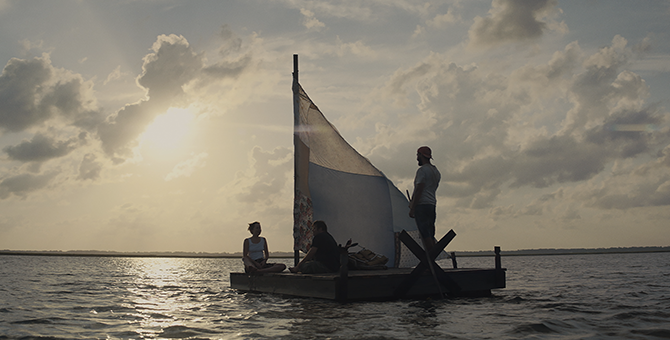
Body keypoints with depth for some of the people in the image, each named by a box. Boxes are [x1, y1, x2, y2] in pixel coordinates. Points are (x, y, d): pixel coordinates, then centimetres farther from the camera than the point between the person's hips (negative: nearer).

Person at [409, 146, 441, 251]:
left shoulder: (422, 170, -8)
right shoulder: (436, 171, 21)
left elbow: (419, 190, -15)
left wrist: (412, 208, -15)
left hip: (421, 205, -9)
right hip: (432, 205, 9)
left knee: (425, 234, -12)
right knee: (430, 235, 9)